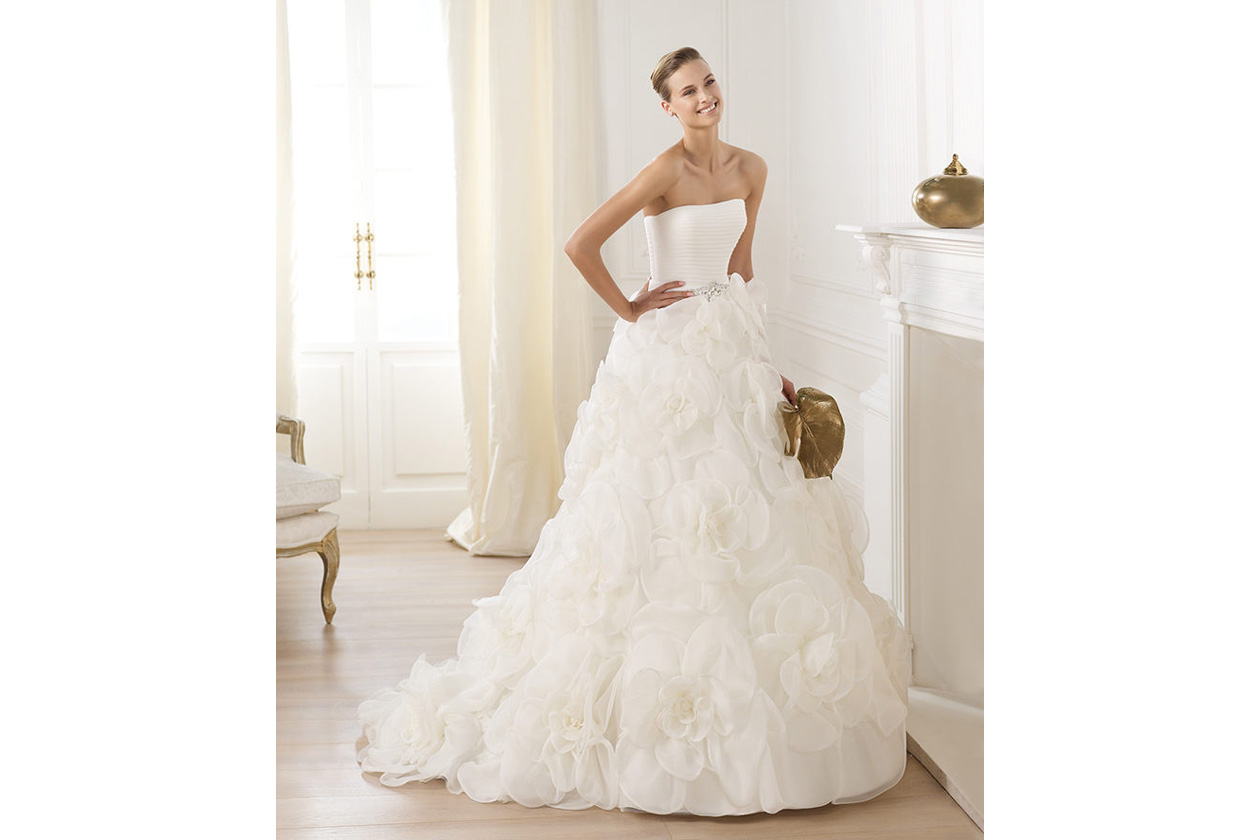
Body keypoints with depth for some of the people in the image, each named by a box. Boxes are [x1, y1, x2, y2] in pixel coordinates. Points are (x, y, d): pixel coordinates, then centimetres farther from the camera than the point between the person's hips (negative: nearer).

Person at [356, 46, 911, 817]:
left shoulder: (750, 170, 8)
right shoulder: (666, 171, -12)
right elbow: (581, 245, -18)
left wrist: (762, 356, 14)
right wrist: (629, 310, -9)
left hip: (731, 352, 7)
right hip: (669, 353, -7)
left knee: (745, 513, 8)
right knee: (666, 518, -4)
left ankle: (742, 694, 20)